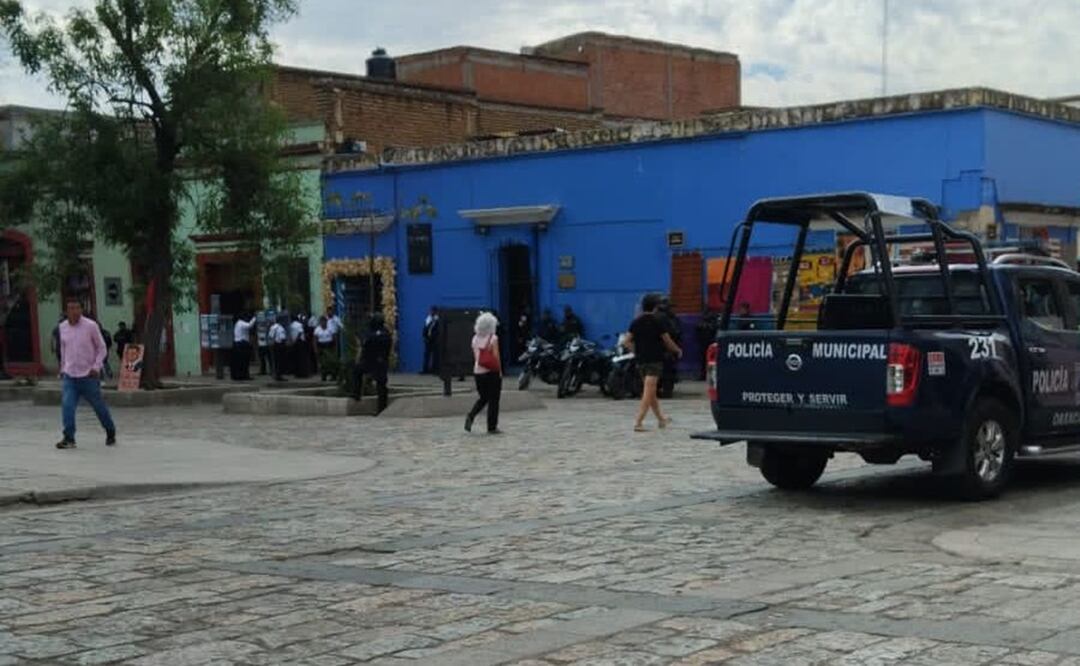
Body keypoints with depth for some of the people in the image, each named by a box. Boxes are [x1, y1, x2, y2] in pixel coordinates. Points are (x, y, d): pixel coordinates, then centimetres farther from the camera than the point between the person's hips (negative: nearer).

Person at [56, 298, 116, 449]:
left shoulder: (91, 326, -9)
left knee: (99, 407, 7)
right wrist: (63, 368, 19)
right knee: (67, 406, -13)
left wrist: (96, 367, -14)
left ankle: (111, 433, 27)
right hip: (69, 375, 3)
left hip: (89, 375, -3)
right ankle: (69, 438, -9)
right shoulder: (62, 327, 4)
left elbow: (102, 348, -3)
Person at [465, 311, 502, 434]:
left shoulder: (475, 338, 5)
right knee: (493, 400, 5)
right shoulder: (493, 339, -10)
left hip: (478, 372, 5)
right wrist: (500, 371, -3)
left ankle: (470, 416, -4)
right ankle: (492, 427, 7)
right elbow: (496, 357, -11)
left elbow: (475, 356, 9)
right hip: (491, 372, -5)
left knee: (483, 398, 19)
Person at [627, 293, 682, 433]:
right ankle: (638, 422, -18)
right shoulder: (657, 322, -9)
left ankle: (661, 419, 31)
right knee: (648, 393, -9)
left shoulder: (636, 322, 5)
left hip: (641, 360, 6)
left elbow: (628, 341, 7)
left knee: (651, 392, 18)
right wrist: (678, 351, 13)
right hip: (654, 360, -6)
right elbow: (667, 341, -4)